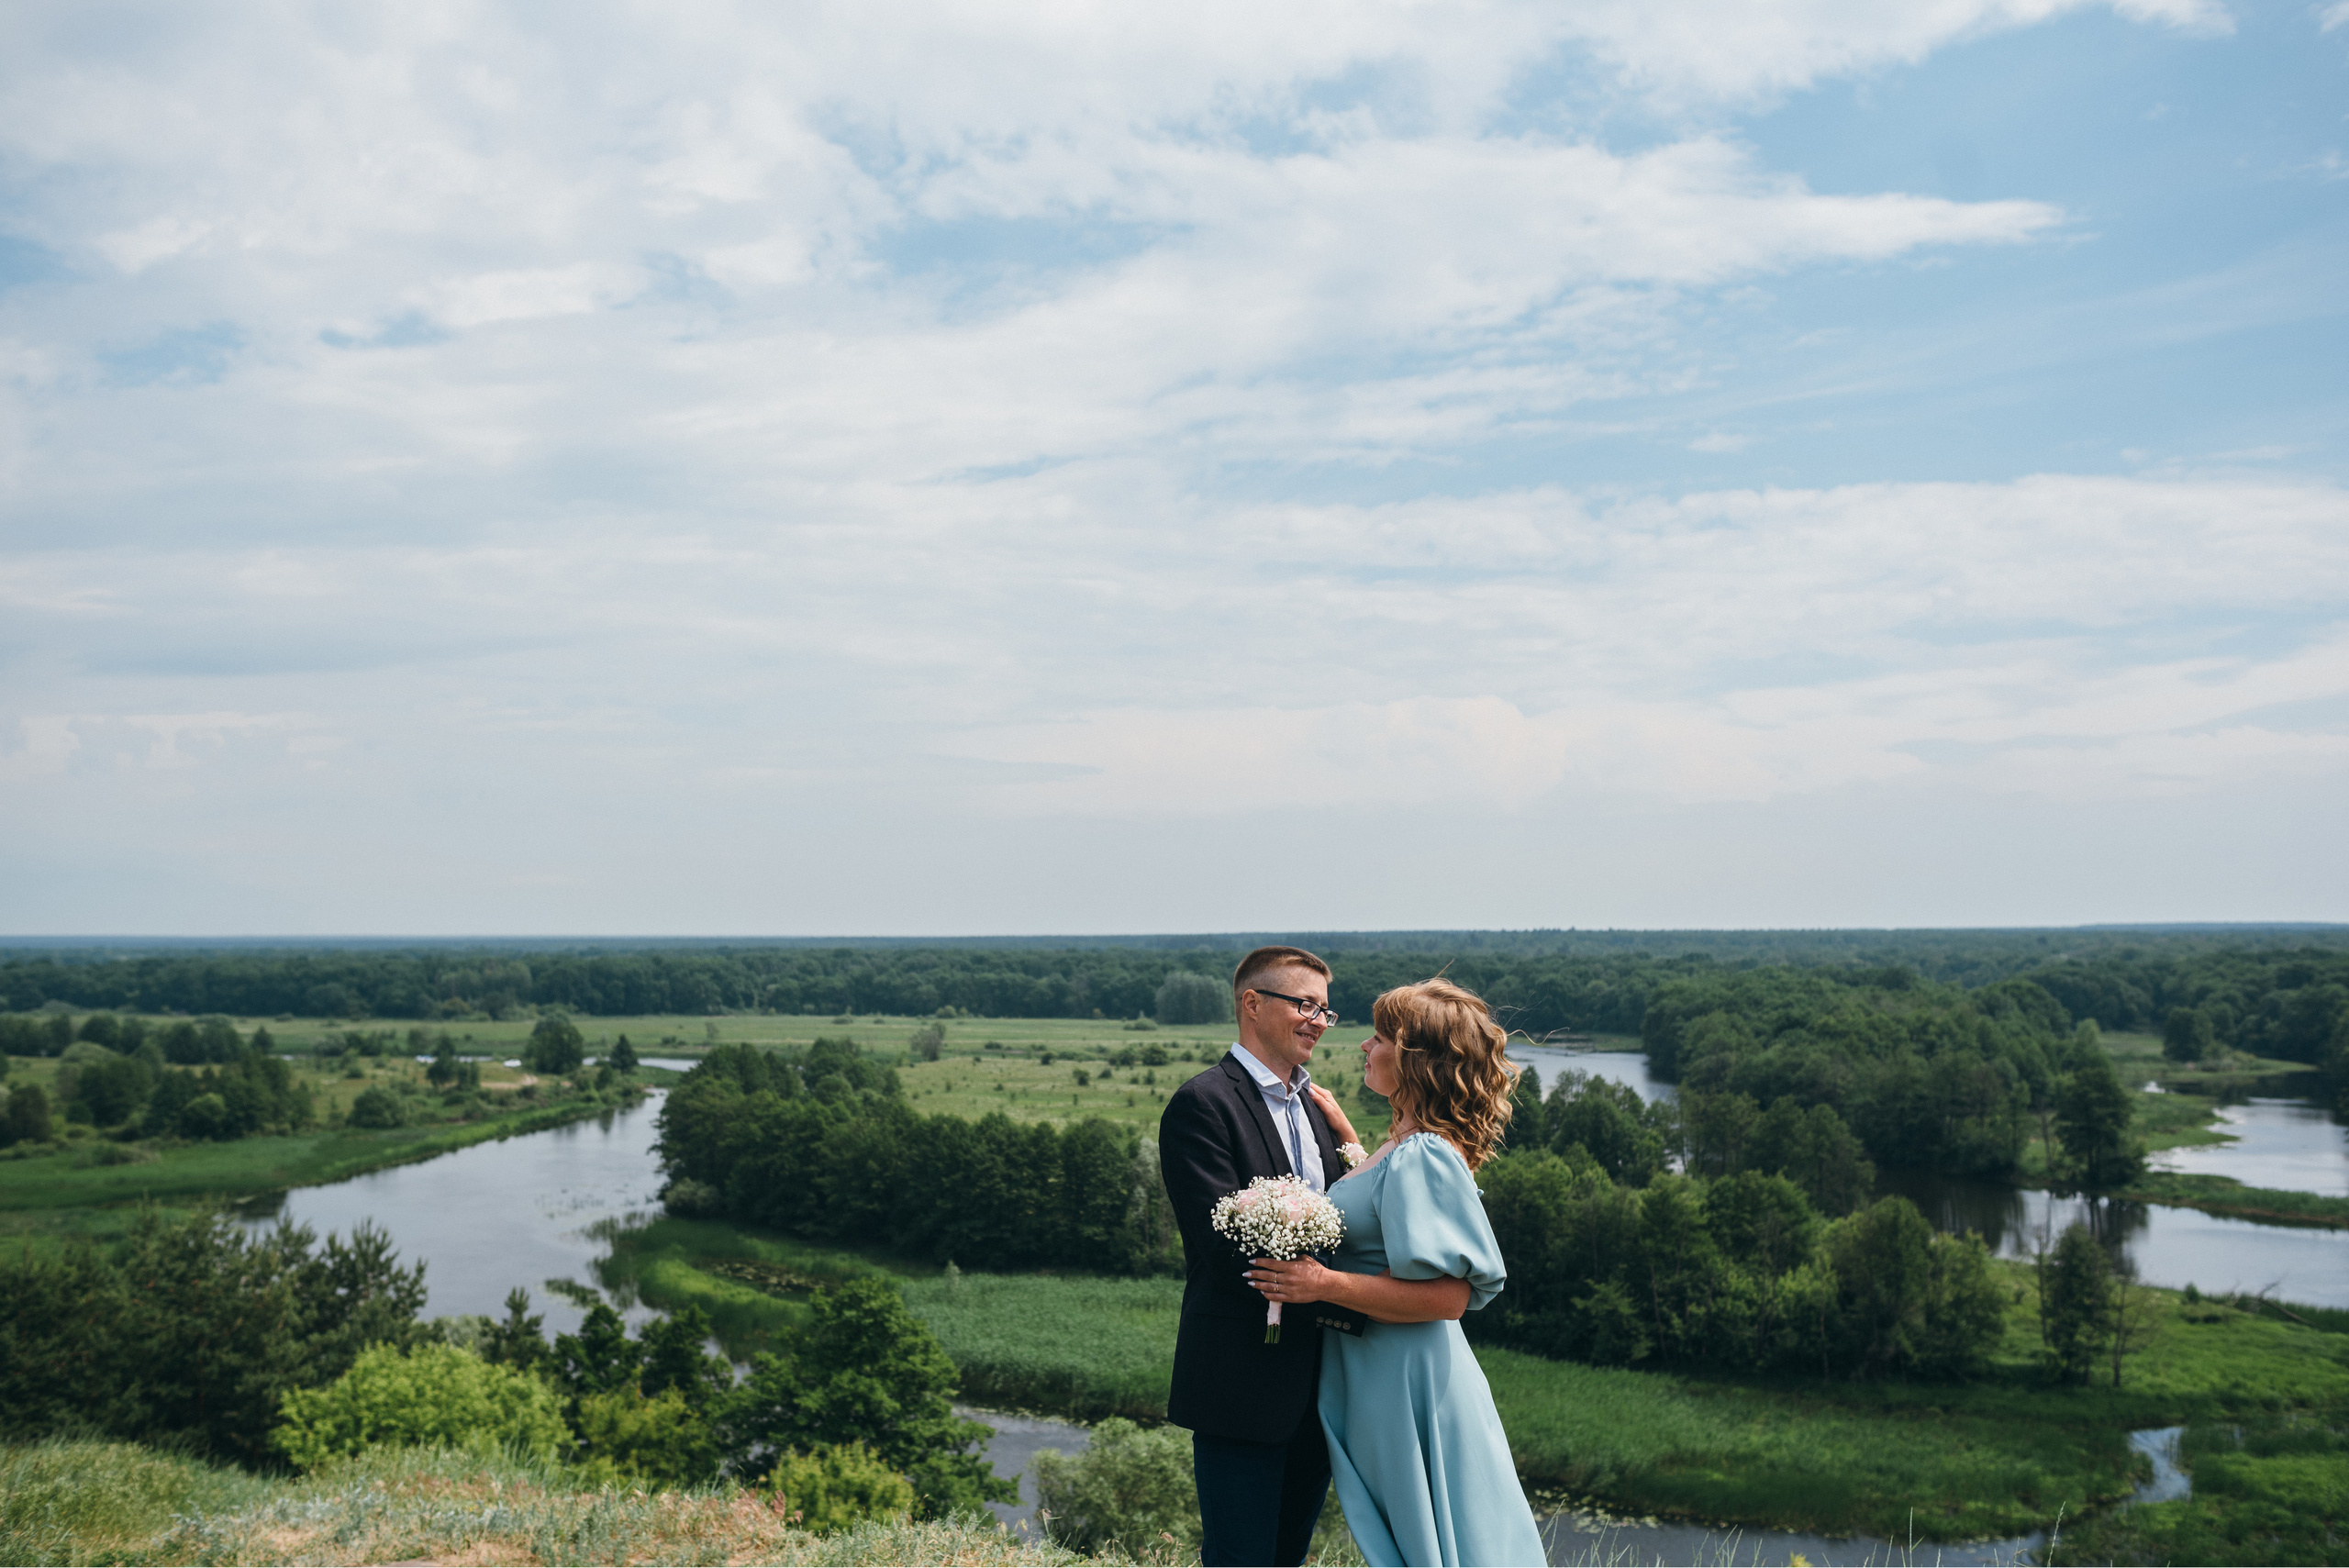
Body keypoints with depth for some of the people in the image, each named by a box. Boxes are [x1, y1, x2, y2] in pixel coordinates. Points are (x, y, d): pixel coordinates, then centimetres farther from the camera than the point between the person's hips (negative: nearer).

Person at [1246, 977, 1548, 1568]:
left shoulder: (1422, 1158, -23)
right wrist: (1339, 1125, 23)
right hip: (1378, 1380, 10)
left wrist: (1326, 1284, -29)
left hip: (1406, 1382, -10)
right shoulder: (1406, 1144, 6)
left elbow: (1447, 1296, -28)